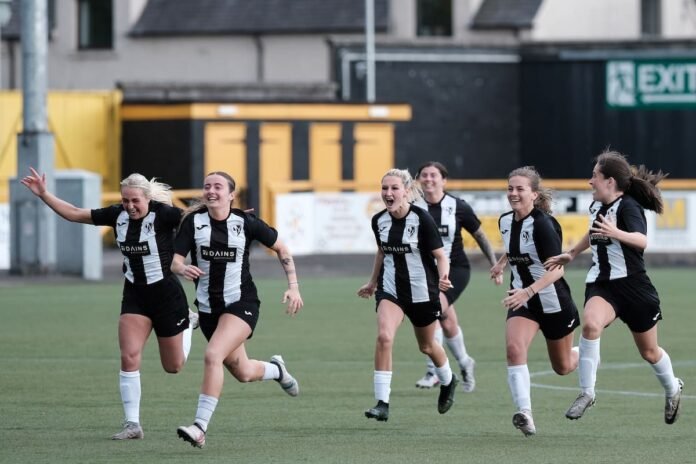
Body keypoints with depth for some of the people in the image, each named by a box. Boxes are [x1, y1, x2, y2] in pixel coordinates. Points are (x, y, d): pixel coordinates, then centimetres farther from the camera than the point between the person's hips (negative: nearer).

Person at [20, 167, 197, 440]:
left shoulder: (163, 214, -18)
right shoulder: (118, 215, -3)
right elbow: (75, 214, 3)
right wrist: (44, 195, -2)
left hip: (166, 293, -4)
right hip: (134, 294, 4)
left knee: (173, 366, 10)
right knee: (129, 357, -13)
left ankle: (188, 323, 42)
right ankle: (132, 424, -6)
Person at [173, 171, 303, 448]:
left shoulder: (245, 222, -7)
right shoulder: (193, 221, -4)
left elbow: (281, 249, 6)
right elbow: (175, 261, -10)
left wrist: (293, 286, -1)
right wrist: (183, 269, -34)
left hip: (241, 303, -4)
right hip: (208, 307, 4)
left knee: (213, 355, -27)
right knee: (242, 373, 16)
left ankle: (200, 427, -24)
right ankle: (277, 369, 52)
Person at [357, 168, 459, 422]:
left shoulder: (421, 218, -17)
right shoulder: (379, 221, -3)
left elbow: (440, 254, -14)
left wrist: (443, 277, -34)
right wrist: (372, 283, 25)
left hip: (422, 291, -3)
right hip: (390, 289, 3)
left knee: (427, 346, 17)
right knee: (384, 337, -22)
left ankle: (448, 381, 50)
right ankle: (382, 403, -20)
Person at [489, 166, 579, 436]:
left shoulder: (542, 224, -24)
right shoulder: (505, 221, -2)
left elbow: (556, 269, -33)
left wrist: (528, 291, -44)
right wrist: (502, 262, 14)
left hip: (553, 302, -5)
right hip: (522, 301, 5)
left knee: (563, 367, 13)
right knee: (514, 348, -25)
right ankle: (525, 413, -31)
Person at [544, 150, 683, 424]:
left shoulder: (628, 206, -17)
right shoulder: (596, 206, 5)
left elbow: (642, 240, -36)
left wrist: (617, 233, -52)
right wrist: (572, 254, 29)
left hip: (633, 286, -5)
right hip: (601, 285, 5)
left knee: (649, 352, 12)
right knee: (590, 324, -29)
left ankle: (672, 389, 42)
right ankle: (587, 393, -23)